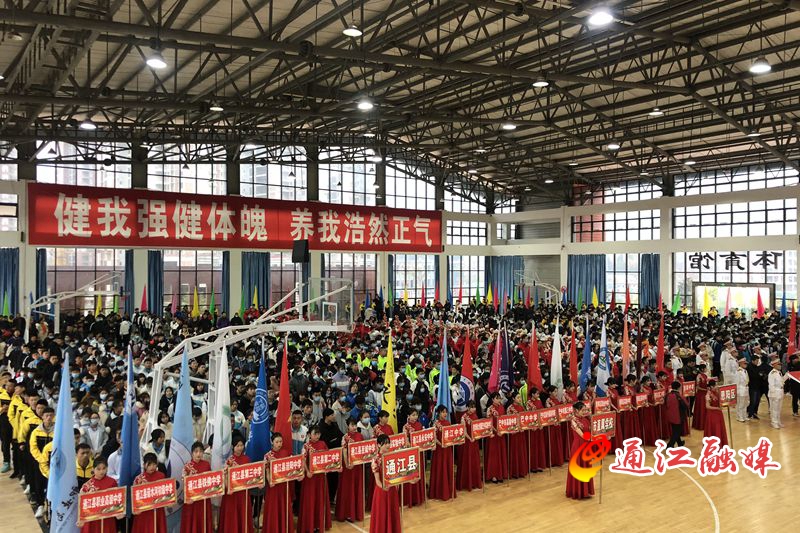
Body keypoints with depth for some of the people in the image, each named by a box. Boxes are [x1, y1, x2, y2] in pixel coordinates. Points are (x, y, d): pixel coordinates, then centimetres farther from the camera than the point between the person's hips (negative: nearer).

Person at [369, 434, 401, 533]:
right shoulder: (376, 459, -15)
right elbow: (377, 480, -18)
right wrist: (383, 487, -36)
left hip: (392, 489, 5)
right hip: (382, 490, -5)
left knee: (393, 513, 13)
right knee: (382, 514, 2)